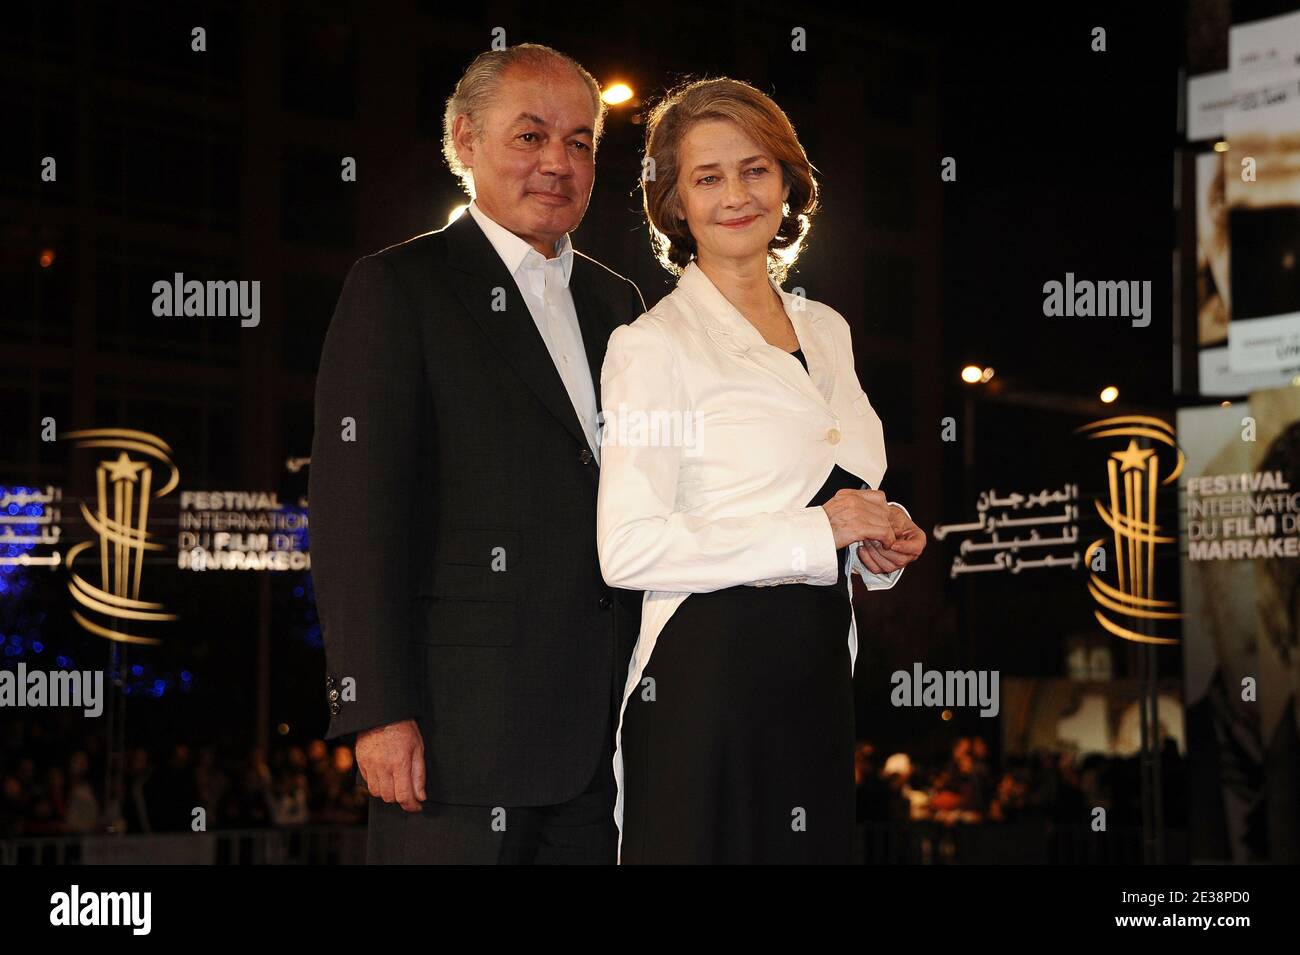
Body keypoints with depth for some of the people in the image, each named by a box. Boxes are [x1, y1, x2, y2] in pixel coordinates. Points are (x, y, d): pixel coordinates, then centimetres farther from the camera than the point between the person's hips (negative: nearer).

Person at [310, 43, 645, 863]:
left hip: (605, 725, 6)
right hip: (463, 722, -6)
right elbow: (355, 511, -9)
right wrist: (379, 709, -16)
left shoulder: (617, 302, 18)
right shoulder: (398, 288, -2)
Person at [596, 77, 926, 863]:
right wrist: (816, 533, -16)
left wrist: (880, 545, 4)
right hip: (707, 674, -7)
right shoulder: (655, 345, -8)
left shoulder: (826, 330, 14)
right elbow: (627, 548, -16)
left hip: (821, 678, 7)